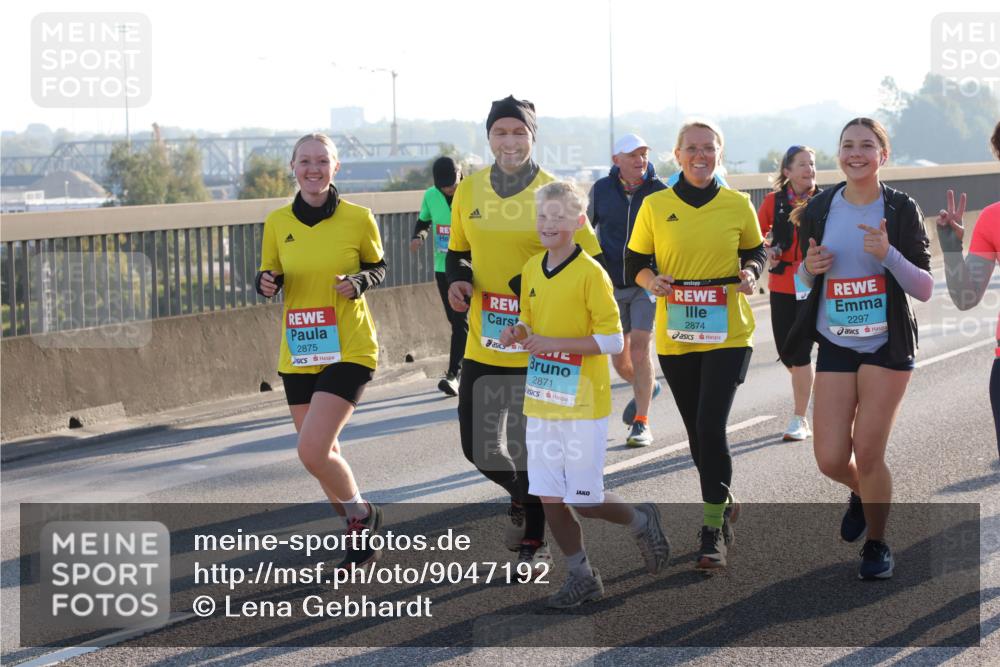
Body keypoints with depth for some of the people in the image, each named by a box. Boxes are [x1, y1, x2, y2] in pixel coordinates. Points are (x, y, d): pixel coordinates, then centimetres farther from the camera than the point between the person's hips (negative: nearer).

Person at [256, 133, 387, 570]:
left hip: (349, 350, -5)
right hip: (298, 354, 5)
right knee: (322, 454, 11)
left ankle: (363, 514, 10)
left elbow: (378, 267, 8)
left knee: (312, 451, -16)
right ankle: (360, 533, 31)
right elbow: (269, 275, 12)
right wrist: (266, 284, -12)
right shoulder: (278, 222, 2)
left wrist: (359, 282, -14)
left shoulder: (358, 218, -6)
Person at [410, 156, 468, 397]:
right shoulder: (431, 196, 1)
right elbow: (424, 221, 17)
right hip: (442, 267, 4)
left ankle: (453, 374, -13)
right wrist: (418, 236, -5)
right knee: (456, 320, 10)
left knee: (460, 321, -10)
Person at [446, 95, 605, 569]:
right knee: (477, 445, 8)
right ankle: (522, 497, 39)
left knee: (529, 447, 0)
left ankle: (533, 539, 19)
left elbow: (590, 260, -4)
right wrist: (456, 281, -3)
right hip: (483, 345, 4)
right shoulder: (468, 192, 5)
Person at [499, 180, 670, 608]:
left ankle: (641, 522, 26)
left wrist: (552, 343, -20)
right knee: (549, 498, 6)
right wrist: (519, 333, -3)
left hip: (582, 404, -6)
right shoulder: (531, 270, 7)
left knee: (584, 500, -3)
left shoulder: (591, 273, -13)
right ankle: (582, 577, 21)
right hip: (540, 401, 6)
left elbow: (612, 340, -14)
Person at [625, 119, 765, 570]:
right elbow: (634, 262, 8)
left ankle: (713, 529, -4)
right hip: (675, 335, 2)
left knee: (711, 427, -14)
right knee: (697, 431, 11)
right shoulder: (655, 206, 1)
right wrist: (651, 280, -13)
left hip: (728, 334, -2)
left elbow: (755, 252, 15)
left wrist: (750, 273, -7)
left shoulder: (738, 205, 1)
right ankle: (723, 504, 35)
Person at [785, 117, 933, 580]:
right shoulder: (819, 209, 2)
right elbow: (805, 280, 15)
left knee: (868, 454, -5)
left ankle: (877, 544, 19)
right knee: (830, 459, -2)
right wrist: (810, 267, -8)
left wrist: (889, 254, -24)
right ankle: (862, 493, 34)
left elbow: (925, 290, -8)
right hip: (835, 345, 3)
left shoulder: (901, 209, -6)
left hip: (887, 345, -3)